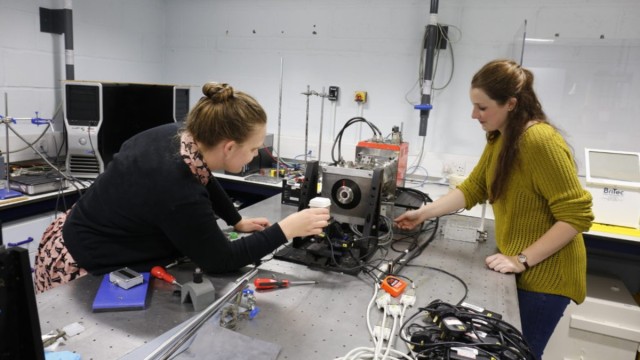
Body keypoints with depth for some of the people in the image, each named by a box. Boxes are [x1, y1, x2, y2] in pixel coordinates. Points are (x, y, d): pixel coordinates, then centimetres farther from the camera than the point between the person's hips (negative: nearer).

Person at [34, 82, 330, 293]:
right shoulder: (179, 195, -37)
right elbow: (221, 260, -23)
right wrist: (287, 229, -22)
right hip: (80, 268, -9)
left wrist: (238, 221, 12)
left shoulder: (173, 134, -13)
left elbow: (202, 179, 9)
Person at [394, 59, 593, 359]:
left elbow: (577, 216, -23)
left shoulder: (542, 142, -25)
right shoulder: (499, 139, 4)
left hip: (545, 275, -8)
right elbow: (472, 189, 6)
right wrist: (424, 213, -2)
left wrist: (522, 260, -22)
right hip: (517, 268, 8)